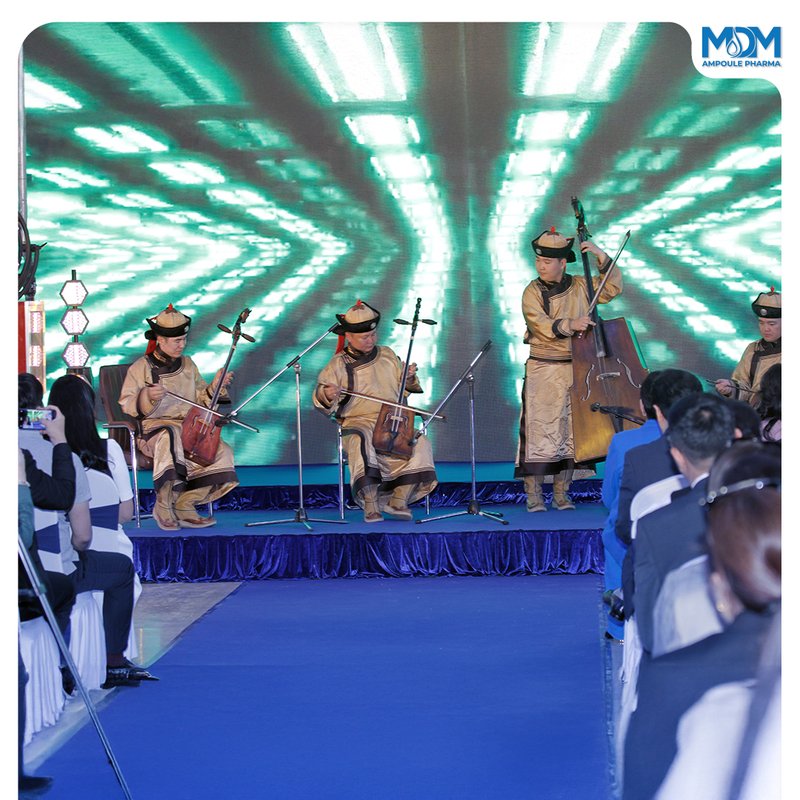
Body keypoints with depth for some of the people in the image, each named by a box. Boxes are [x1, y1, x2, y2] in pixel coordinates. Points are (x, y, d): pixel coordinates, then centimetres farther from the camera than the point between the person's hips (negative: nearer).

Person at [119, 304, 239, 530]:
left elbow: (200, 400, 17)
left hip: (189, 427, 5)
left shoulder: (188, 365, 15)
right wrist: (147, 397, -22)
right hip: (154, 427, -5)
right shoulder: (141, 368, 1)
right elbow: (127, 405, -3)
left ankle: (184, 505, -11)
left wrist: (215, 388, -2)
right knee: (170, 438, -42)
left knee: (222, 452, -20)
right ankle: (163, 507, -28)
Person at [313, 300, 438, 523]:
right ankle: (370, 506, -37)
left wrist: (410, 378, 3)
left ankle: (398, 501, -20)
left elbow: (403, 388, 26)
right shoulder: (339, 364, 4)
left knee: (420, 444, -24)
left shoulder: (387, 355, 16)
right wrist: (327, 396, -24)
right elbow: (321, 401, 0)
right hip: (359, 422, -4)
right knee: (363, 444, -38)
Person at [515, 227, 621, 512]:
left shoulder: (579, 286, 8)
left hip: (575, 369, 3)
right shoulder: (533, 292, -3)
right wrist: (569, 325, -30)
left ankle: (561, 494, 12)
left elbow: (612, 287, 10)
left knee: (570, 431, 5)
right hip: (543, 370, -3)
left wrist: (601, 256, 0)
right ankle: (533, 495, -2)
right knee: (539, 429, -7)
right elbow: (541, 325, -16)